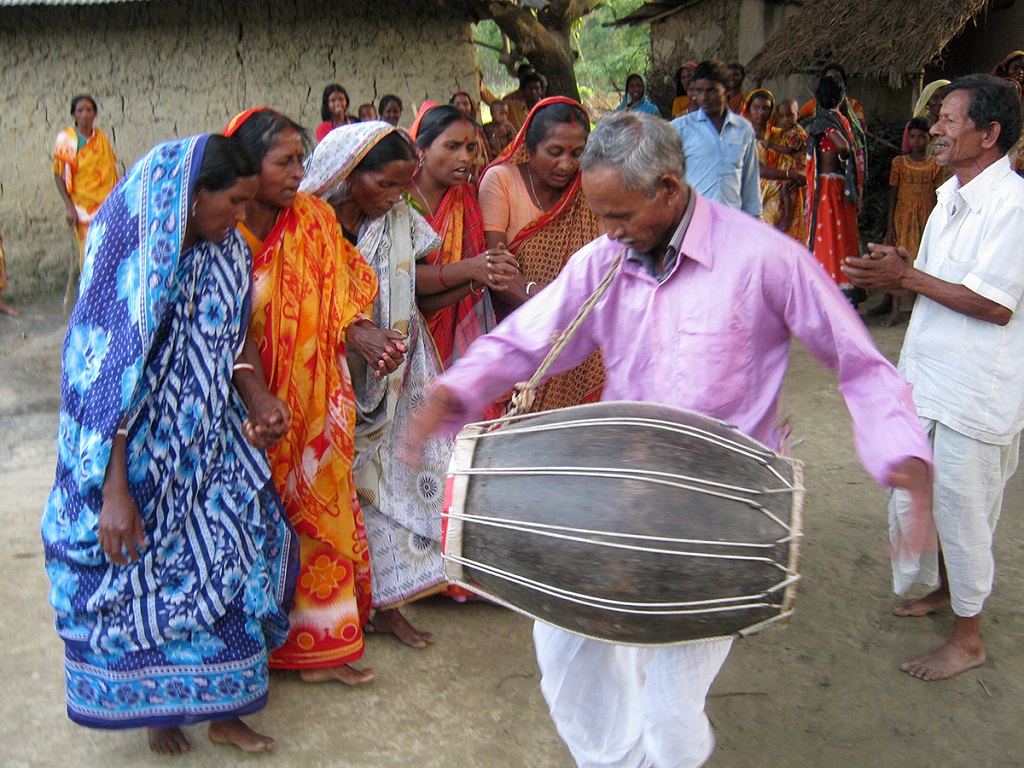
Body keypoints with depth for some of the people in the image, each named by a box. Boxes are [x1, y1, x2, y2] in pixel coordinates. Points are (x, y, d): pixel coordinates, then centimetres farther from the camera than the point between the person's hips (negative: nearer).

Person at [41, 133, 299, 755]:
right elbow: (107, 374, -21)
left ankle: (223, 706, 23)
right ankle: (154, 704, 32)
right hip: (139, 454, -6)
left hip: (209, 443, 6)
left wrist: (259, 399, -10)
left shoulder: (224, 252, -1)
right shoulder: (130, 259, -20)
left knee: (232, 554, 6)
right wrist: (114, 490, -23)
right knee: (142, 569, 8)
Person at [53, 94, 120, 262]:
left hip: (107, 204, 3)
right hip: (83, 207, -3)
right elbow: (58, 174, -1)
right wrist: (69, 206, -10)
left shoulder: (101, 137, 10)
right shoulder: (66, 139, -1)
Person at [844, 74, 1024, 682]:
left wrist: (907, 277, -20)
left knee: (962, 506, 3)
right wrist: (897, 272, -4)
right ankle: (943, 589, 43)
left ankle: (968, 637, 21)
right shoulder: (952, 194, 10)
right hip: (928, 374, 9)